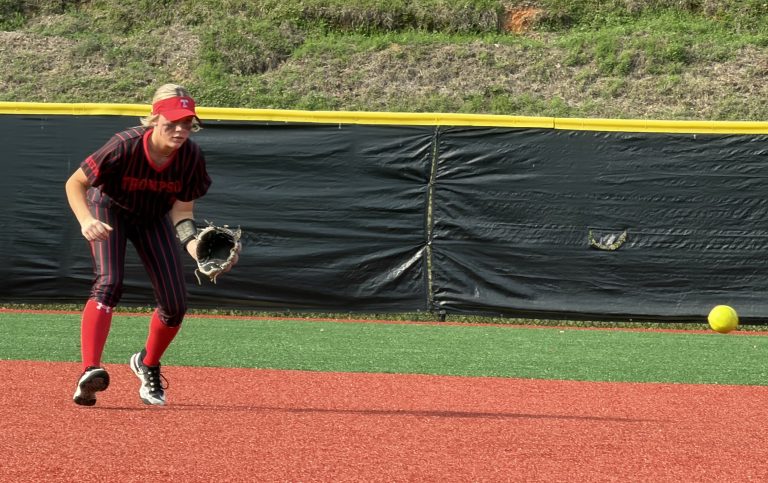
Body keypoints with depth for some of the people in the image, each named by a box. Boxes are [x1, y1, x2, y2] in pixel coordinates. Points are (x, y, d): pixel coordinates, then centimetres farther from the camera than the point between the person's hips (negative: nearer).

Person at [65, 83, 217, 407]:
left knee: (175, 304, -2)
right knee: (109, 283, -28)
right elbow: (75, 183, -25)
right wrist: (86, 221, -43)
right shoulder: (126, 146, -35)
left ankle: (148, 365, 28)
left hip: (154, 218, 4)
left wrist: (192, 243, -37)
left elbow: (181, 210, -17)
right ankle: (90, 372, -39)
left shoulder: (191, 156, -25)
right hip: (110, 209, -4)